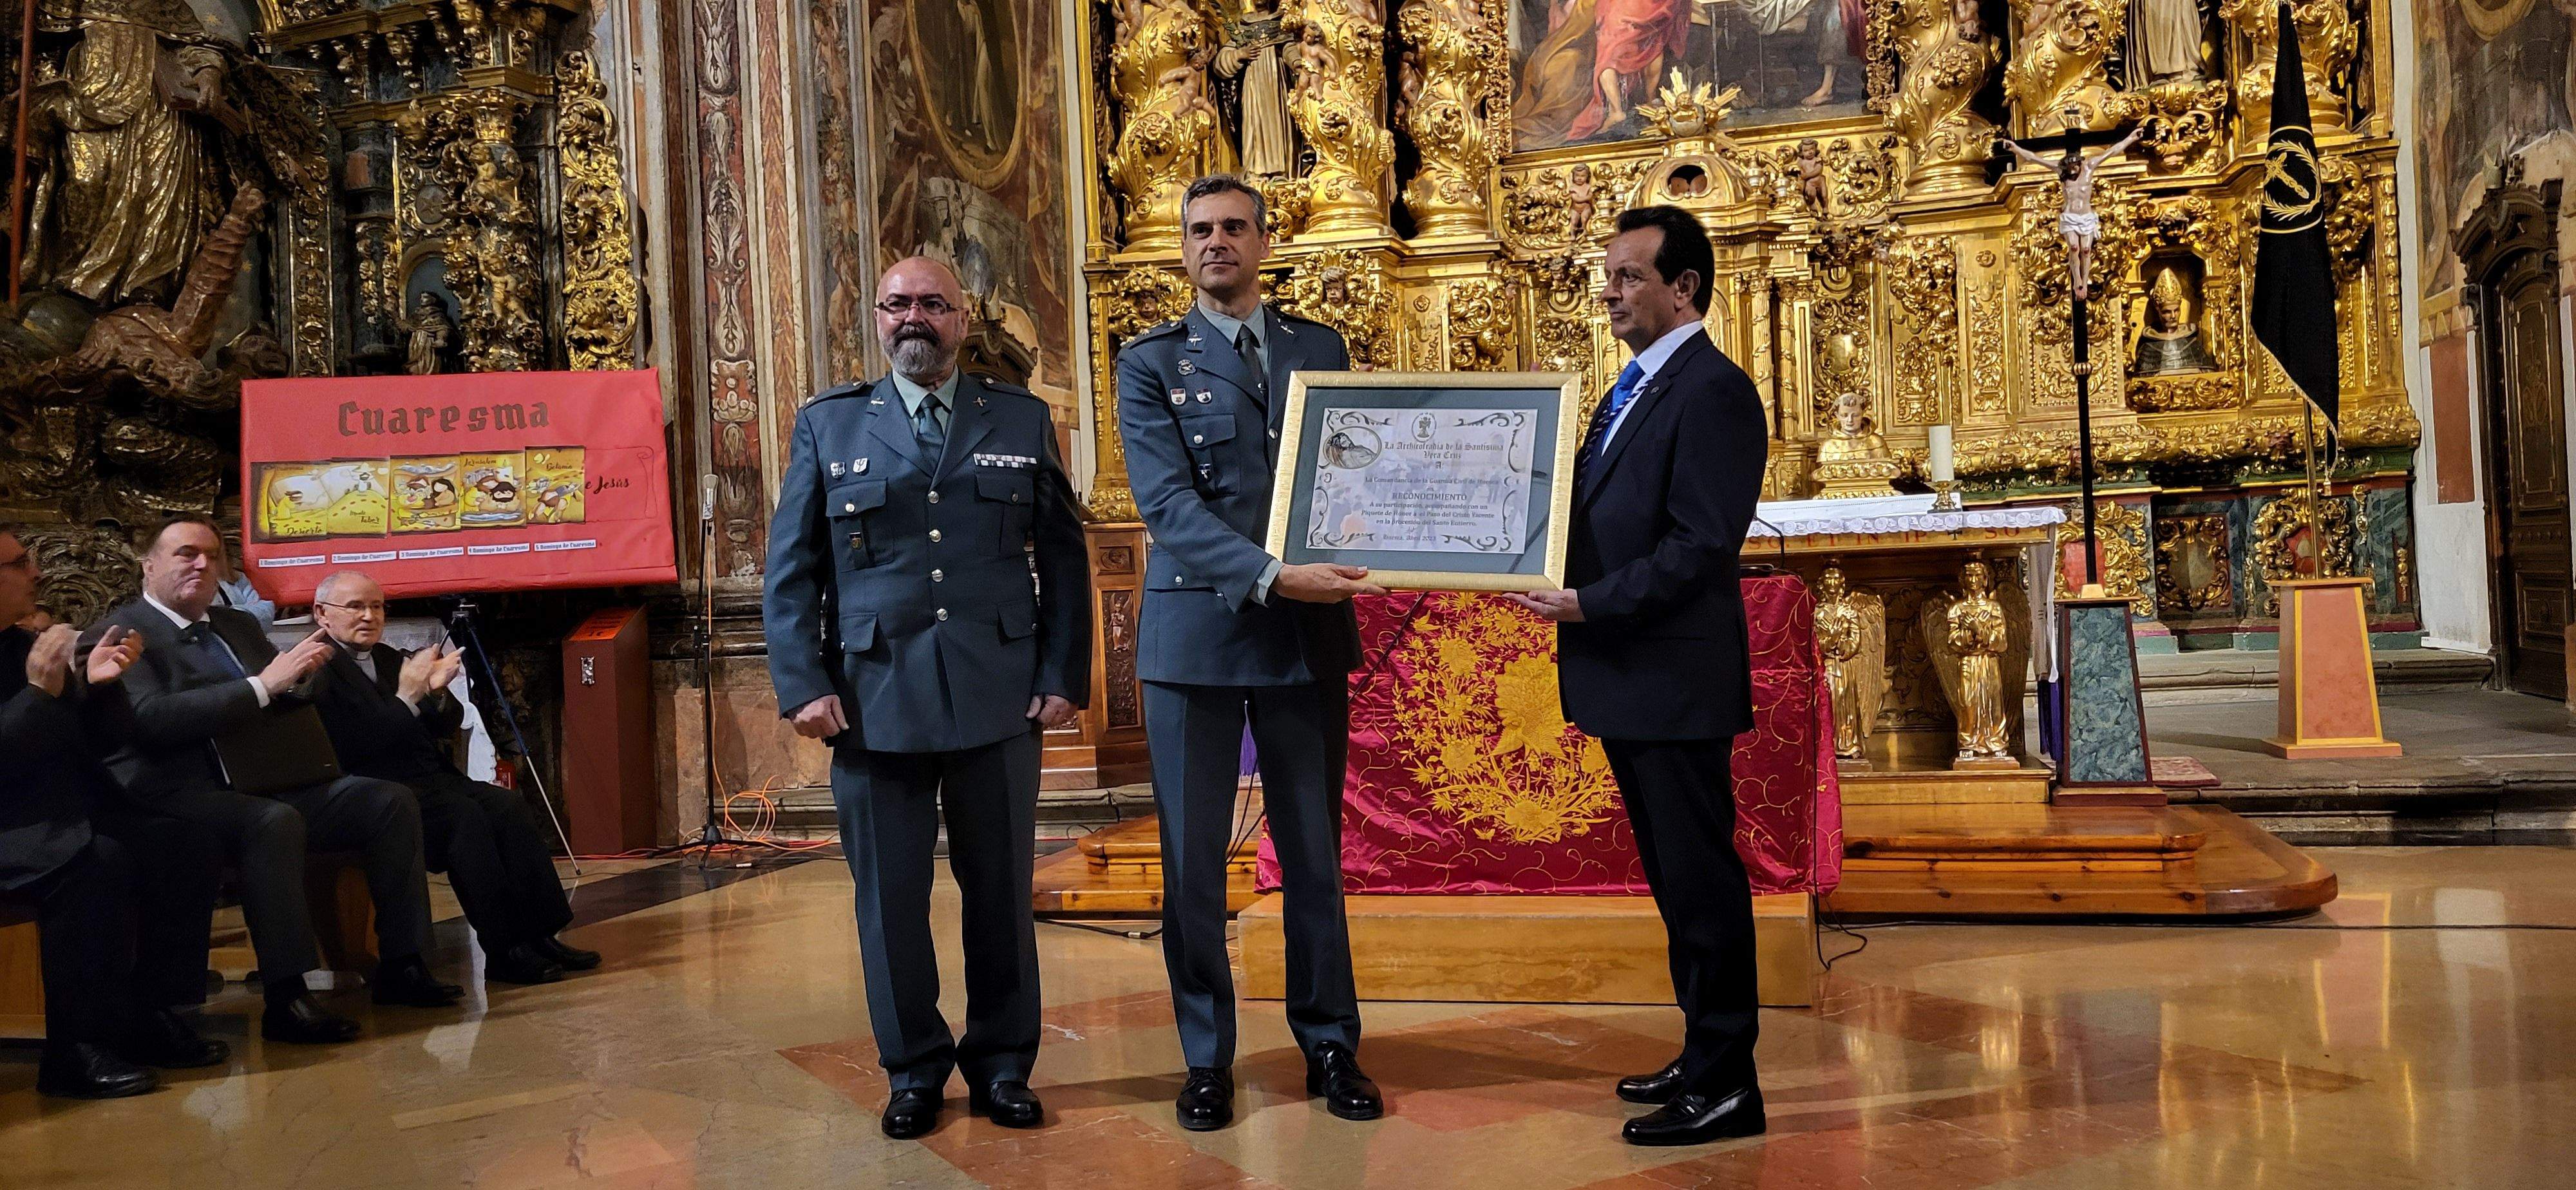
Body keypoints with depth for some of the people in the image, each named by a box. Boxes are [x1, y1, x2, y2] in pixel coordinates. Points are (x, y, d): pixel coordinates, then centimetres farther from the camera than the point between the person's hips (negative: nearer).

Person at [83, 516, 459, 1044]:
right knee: (274, 821, -37)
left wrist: (300, 671, -5)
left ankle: (400, 966, -8)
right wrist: (262, 685, -23)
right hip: (184, 798, -8)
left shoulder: (238, 625, 22)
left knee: (390, 800, -9)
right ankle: (286, 998, -34)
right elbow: (152, 717, -19)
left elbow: (291, 704, 20)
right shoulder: (116, 636, -2)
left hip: (268, 785, 8)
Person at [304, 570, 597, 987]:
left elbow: (446, 726, 16)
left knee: (509, 806, -16)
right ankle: (503, 953, -26)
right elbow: (355, 746, -18)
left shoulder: (388, 659, 20)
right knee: (466, 816, -29)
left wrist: (436, 693, -4)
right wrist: (408, 696, -18)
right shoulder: (318, 670, -5)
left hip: (433, 781, 8)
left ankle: (538, 936, -19)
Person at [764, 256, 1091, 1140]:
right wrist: (802, 685, -5)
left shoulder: (1023, 421, 9)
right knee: (890, 896, 6)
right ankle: (914, 1071, 22)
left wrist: (1063, 676, -1)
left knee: (1001, 891, 8)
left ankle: (1002, 1066, 23)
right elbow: (790, 568, 5)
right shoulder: (827, 426, 8)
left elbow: (1065, 560, 7)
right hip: (874, 701, 0)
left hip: (999, 697, 0)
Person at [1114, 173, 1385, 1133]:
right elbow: (1168, 501, -10)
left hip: (1309, 631, 2)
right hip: (1195, 630, -2)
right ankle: (1207, 1059, 19)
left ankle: (1329, 1045, 22)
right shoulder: (1150, 363, 2)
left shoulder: (1322, 350, 11)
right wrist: (1272, 576, -22)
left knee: (1315, 852, 9)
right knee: (1192, 859, 5)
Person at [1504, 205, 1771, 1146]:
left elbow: (1702, 546, -20)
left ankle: (1725, 1084, 10)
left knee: (1700, 876, -1)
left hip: (1675, 679, -10)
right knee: (1674, 875, 16)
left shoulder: (1712, 390, -13)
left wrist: (1590, 604, -22)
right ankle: (1704, 1056, 28)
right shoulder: (1634, 388, 17)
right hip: (1628, 678, 10)